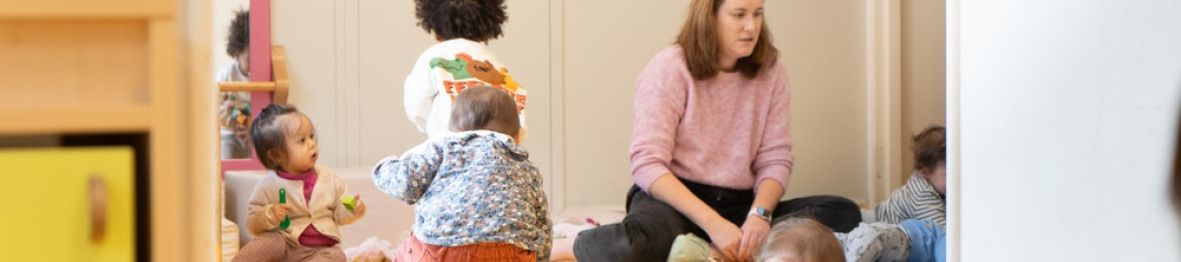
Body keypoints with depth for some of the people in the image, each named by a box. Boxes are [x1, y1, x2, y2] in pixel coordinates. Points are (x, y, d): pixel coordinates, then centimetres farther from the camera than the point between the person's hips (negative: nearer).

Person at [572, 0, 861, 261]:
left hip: (739, 204, 5)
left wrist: (759, 215, -22)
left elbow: (775, 159, 1)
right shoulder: (669, 68, -8)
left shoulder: (770, 72, 5)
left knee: (843, 213, -22)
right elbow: (647, 164, -16)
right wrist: (714, 224, -27)